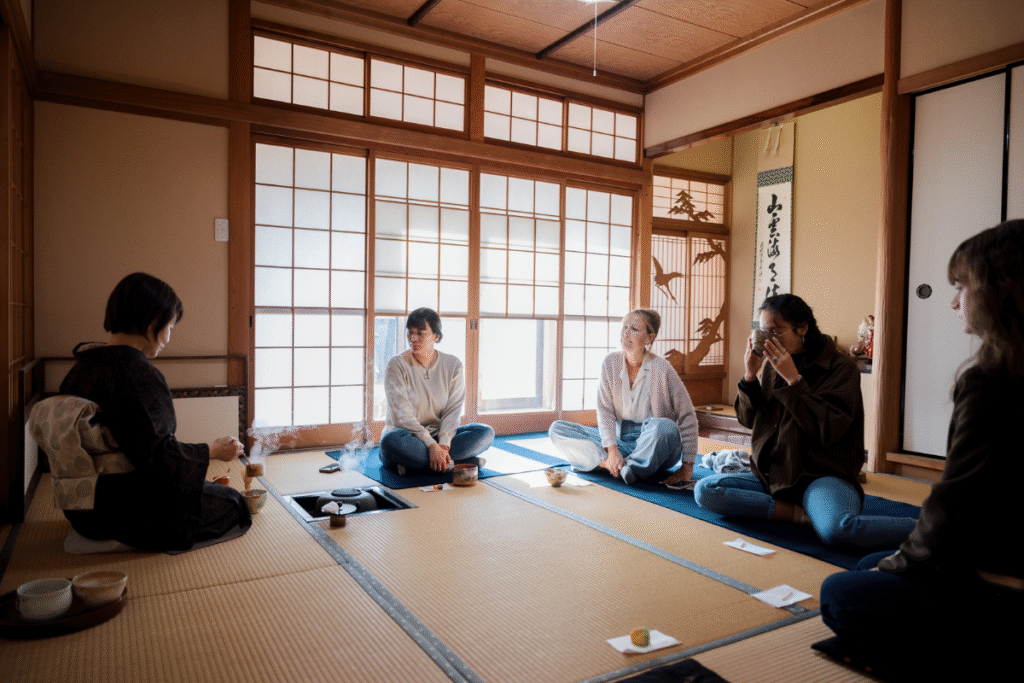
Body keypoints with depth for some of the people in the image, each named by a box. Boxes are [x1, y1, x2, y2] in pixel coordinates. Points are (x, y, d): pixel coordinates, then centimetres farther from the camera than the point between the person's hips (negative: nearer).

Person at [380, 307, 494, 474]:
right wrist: (432, 445, -26)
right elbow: (403, 415, -15)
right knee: (391, 441, -38)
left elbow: (453, 410, -5)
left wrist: (443, 445, -22)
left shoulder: (453, 365, 2)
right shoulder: (397, 365, -7)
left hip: (440, 435, 3)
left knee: (485, 433, -19)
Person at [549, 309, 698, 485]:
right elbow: (605, 410, -4)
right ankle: (610, 463, -28)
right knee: (557, 429, -13)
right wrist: (612, 449, -19)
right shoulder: (611, 362, -1)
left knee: (665, 427, -39)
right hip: (619, 439, 4)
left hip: (655, 445, -3)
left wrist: (688, 464, -10)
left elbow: (687, 417, -6)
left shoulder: (662, 368, -10)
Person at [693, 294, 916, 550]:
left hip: (821, 475, -6)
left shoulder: (841, 368, -6)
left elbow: (827, 431, -18)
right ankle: (803, 514, -20)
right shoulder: (773, 366, 10)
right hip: (771, 475, 6)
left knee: (836, 529, -38)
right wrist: (750, 376, -3)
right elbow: (749, 421, 12)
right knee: (704, 490, -17)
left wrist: (793, 379, -20)